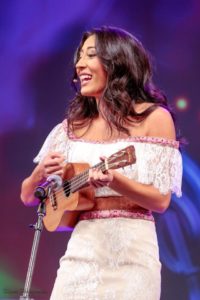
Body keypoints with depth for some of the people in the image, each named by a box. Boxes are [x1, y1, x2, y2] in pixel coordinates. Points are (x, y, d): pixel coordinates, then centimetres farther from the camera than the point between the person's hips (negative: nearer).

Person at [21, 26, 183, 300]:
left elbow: (161, 201, -7)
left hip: (131, 250, -3)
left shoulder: (153, 117, -3)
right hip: (81, 249, 3)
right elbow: (28, 196, 11)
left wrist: (113, 180, -24)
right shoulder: (73, 126, 9)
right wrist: (40, 173, -11)